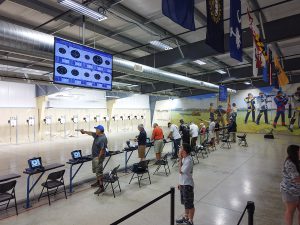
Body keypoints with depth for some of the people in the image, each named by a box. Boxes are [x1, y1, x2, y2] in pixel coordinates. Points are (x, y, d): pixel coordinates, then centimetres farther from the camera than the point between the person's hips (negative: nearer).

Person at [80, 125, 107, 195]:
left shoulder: (103, 138, -25)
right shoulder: (97, 135, 5)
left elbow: (102, 149, -26)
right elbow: (91, 133, 23)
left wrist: (98, 158, -23)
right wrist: (85, 131, 20)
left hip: (98, 157, -10)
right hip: (94, 156, 10)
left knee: (99, 172, -7)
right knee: (96, 171, 22)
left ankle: (101, 187, -2)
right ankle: (98, 182, 39)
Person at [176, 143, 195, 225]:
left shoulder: (188, 160, -26)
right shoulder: (184, 158, 2)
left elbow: (181, 171, -24)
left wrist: (180, 159, -22)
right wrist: (180, 183, 17)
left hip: (187, 185, -9)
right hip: (183, 184, 9)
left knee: (189, 204, 9)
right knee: (185, 203, 24)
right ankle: (186, 218, 41)